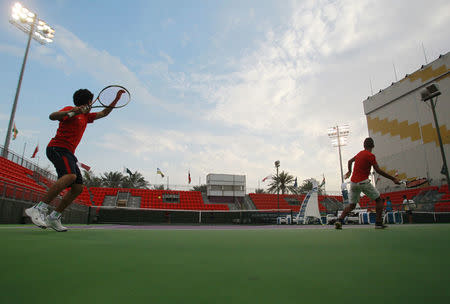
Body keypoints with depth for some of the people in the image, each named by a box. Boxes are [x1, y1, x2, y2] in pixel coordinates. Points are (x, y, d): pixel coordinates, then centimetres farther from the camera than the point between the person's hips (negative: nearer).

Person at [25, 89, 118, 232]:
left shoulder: (86, 116, 25)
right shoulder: (70, 109, 2)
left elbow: (104, 113, 32)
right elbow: (52, 116, -14)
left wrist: (116, 100, 25)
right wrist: (71, 112, -30)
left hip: (68, 153, 9)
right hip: (57, 147, -9)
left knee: (78, 188, -2)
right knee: (70, 175, -34)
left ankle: (54, 217, 4)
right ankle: (38, 209, -30)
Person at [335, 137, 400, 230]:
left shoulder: (359, 154, 14)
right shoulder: (370, 155, -7)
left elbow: (350, 161, 31)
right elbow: (378, 171, -10)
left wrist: (349, 171, 49)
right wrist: (393, 179, -4)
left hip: (353, 182, 6)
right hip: (363, 182, -6)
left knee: (352, 205, 12)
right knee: (379, 200, 13)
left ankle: (339, 220, -7)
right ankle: (378, 223, 7)